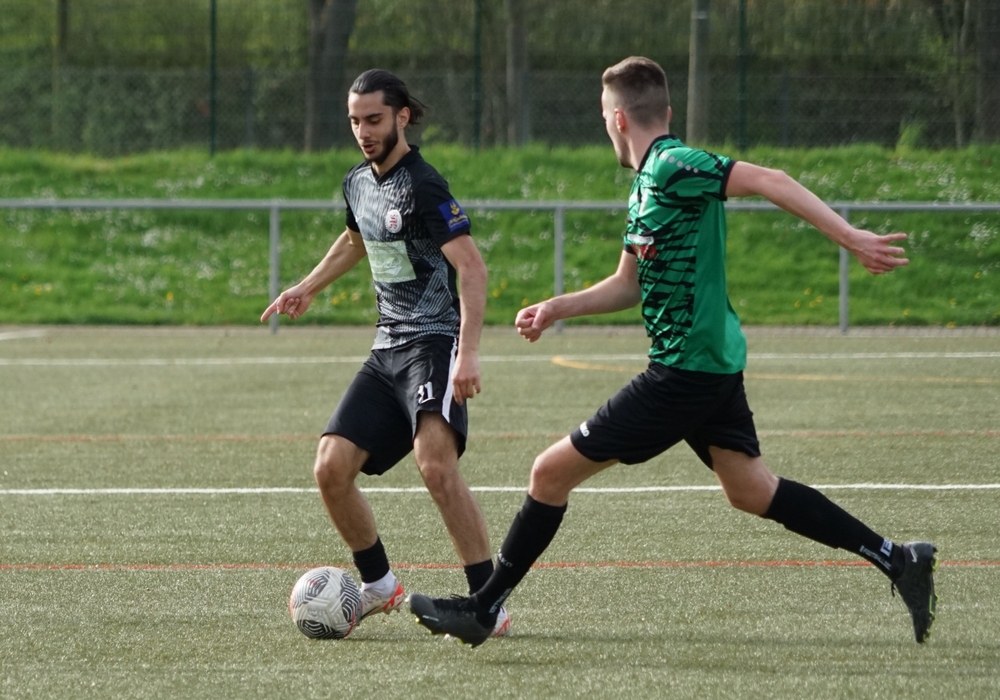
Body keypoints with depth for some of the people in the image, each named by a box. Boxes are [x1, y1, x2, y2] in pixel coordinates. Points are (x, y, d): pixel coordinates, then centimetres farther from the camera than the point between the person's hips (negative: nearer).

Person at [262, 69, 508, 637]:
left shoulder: (422, 185, -14)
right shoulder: (358, 183, 12)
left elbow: (472, 267, -22)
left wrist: (469, 353, -30)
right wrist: (309, 287, 35)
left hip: (435, 341, -8)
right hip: (388, 350, 8)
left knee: (436, 464, -28)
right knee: (332, 468, -2)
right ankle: (380, 588, 18)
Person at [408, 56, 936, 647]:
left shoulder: (673, 167, -17)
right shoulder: (650, 182, 13)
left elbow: (770, 182, -23)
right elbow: (630, 285, 24)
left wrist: (851, 238, -28)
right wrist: (558, 308, 15)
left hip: (685, 371, -10)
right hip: (716, 361, 10)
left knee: (553, 471, -3)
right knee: (752, 490, 17)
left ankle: (483, 608, 6)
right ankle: (896, 560, 15)